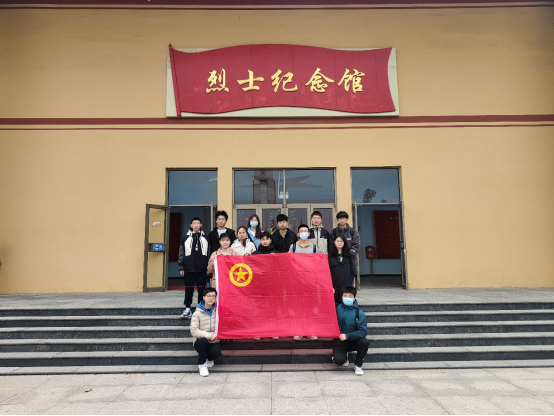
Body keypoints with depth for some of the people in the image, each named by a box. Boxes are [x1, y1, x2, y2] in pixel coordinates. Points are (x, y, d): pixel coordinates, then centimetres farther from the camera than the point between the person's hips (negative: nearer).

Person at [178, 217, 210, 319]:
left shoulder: (205, 239, 8)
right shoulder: (186, 238, 7)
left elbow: (209, 253, 9)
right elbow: (181, 253, 7)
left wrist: (209, 266, 3)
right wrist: (181, 267, 2)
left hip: (202, 269, 0)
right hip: (189, 269, 0)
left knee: (202, 289, 5)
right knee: (189, 289, 5)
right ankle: (187, 309, 15)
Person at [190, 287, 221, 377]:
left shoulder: (217, 311, 4)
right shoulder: (197, 313, -5)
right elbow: (194, 331, -15)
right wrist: (208, 335, -24)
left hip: (213, 342, 1)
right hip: (200, 342, -1)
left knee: (217, 352, -30)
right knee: (203, 340, -36)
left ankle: (209, 359, 9)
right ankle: (202, 364, -10)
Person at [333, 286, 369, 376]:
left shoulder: (359, 313, -9)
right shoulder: (338, 308, -1)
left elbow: (363, 331, -16)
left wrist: (347, 336, -24)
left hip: (354, 341, 0)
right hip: (340, 341, 0)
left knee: (365, 342, -32)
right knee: (339, 360, -26)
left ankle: (358, 365, -5)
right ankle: (345, 355, 14)